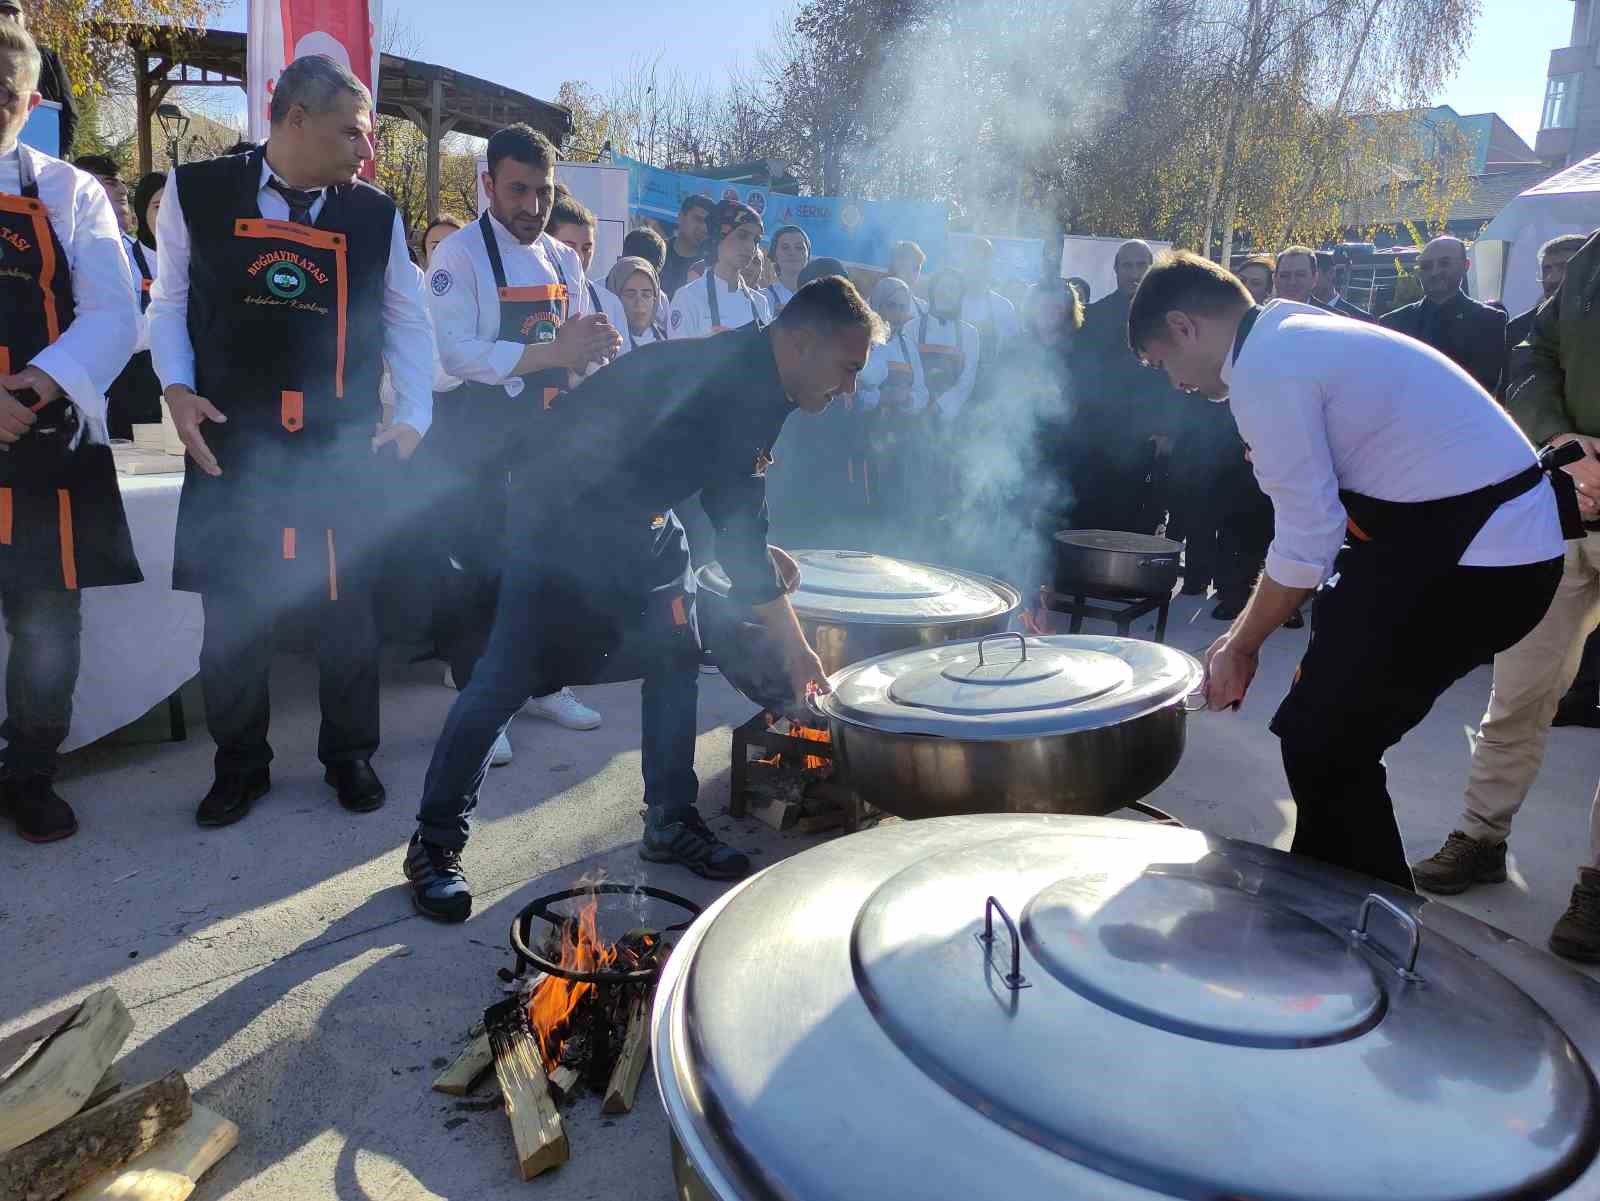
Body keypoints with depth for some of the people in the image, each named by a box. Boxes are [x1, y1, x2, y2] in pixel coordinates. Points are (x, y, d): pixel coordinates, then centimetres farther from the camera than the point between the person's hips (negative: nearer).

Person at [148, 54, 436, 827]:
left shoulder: (375, 214, 4)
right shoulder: (198, 191, 1)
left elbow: (407, 322, 9)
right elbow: (169, 301, 9)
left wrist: (413, 419, -3)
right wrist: (177, 389, -6)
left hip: (344, 448, 1)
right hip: (231, 445, 0)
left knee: (349, 609, 8)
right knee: (234, 613, 7)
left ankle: (350, 754, 27)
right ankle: (240, 764, 27)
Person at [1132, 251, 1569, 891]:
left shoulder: (1264, 370, -17)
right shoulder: (1301, 334, 14)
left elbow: (1306, 544, -16)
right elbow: (1319, 517, 16)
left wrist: (1240, 647, -1)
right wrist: (1247, 632, 16)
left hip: (1472, 561, -10)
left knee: (1323, 744, -5)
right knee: (1331, 736, 16)